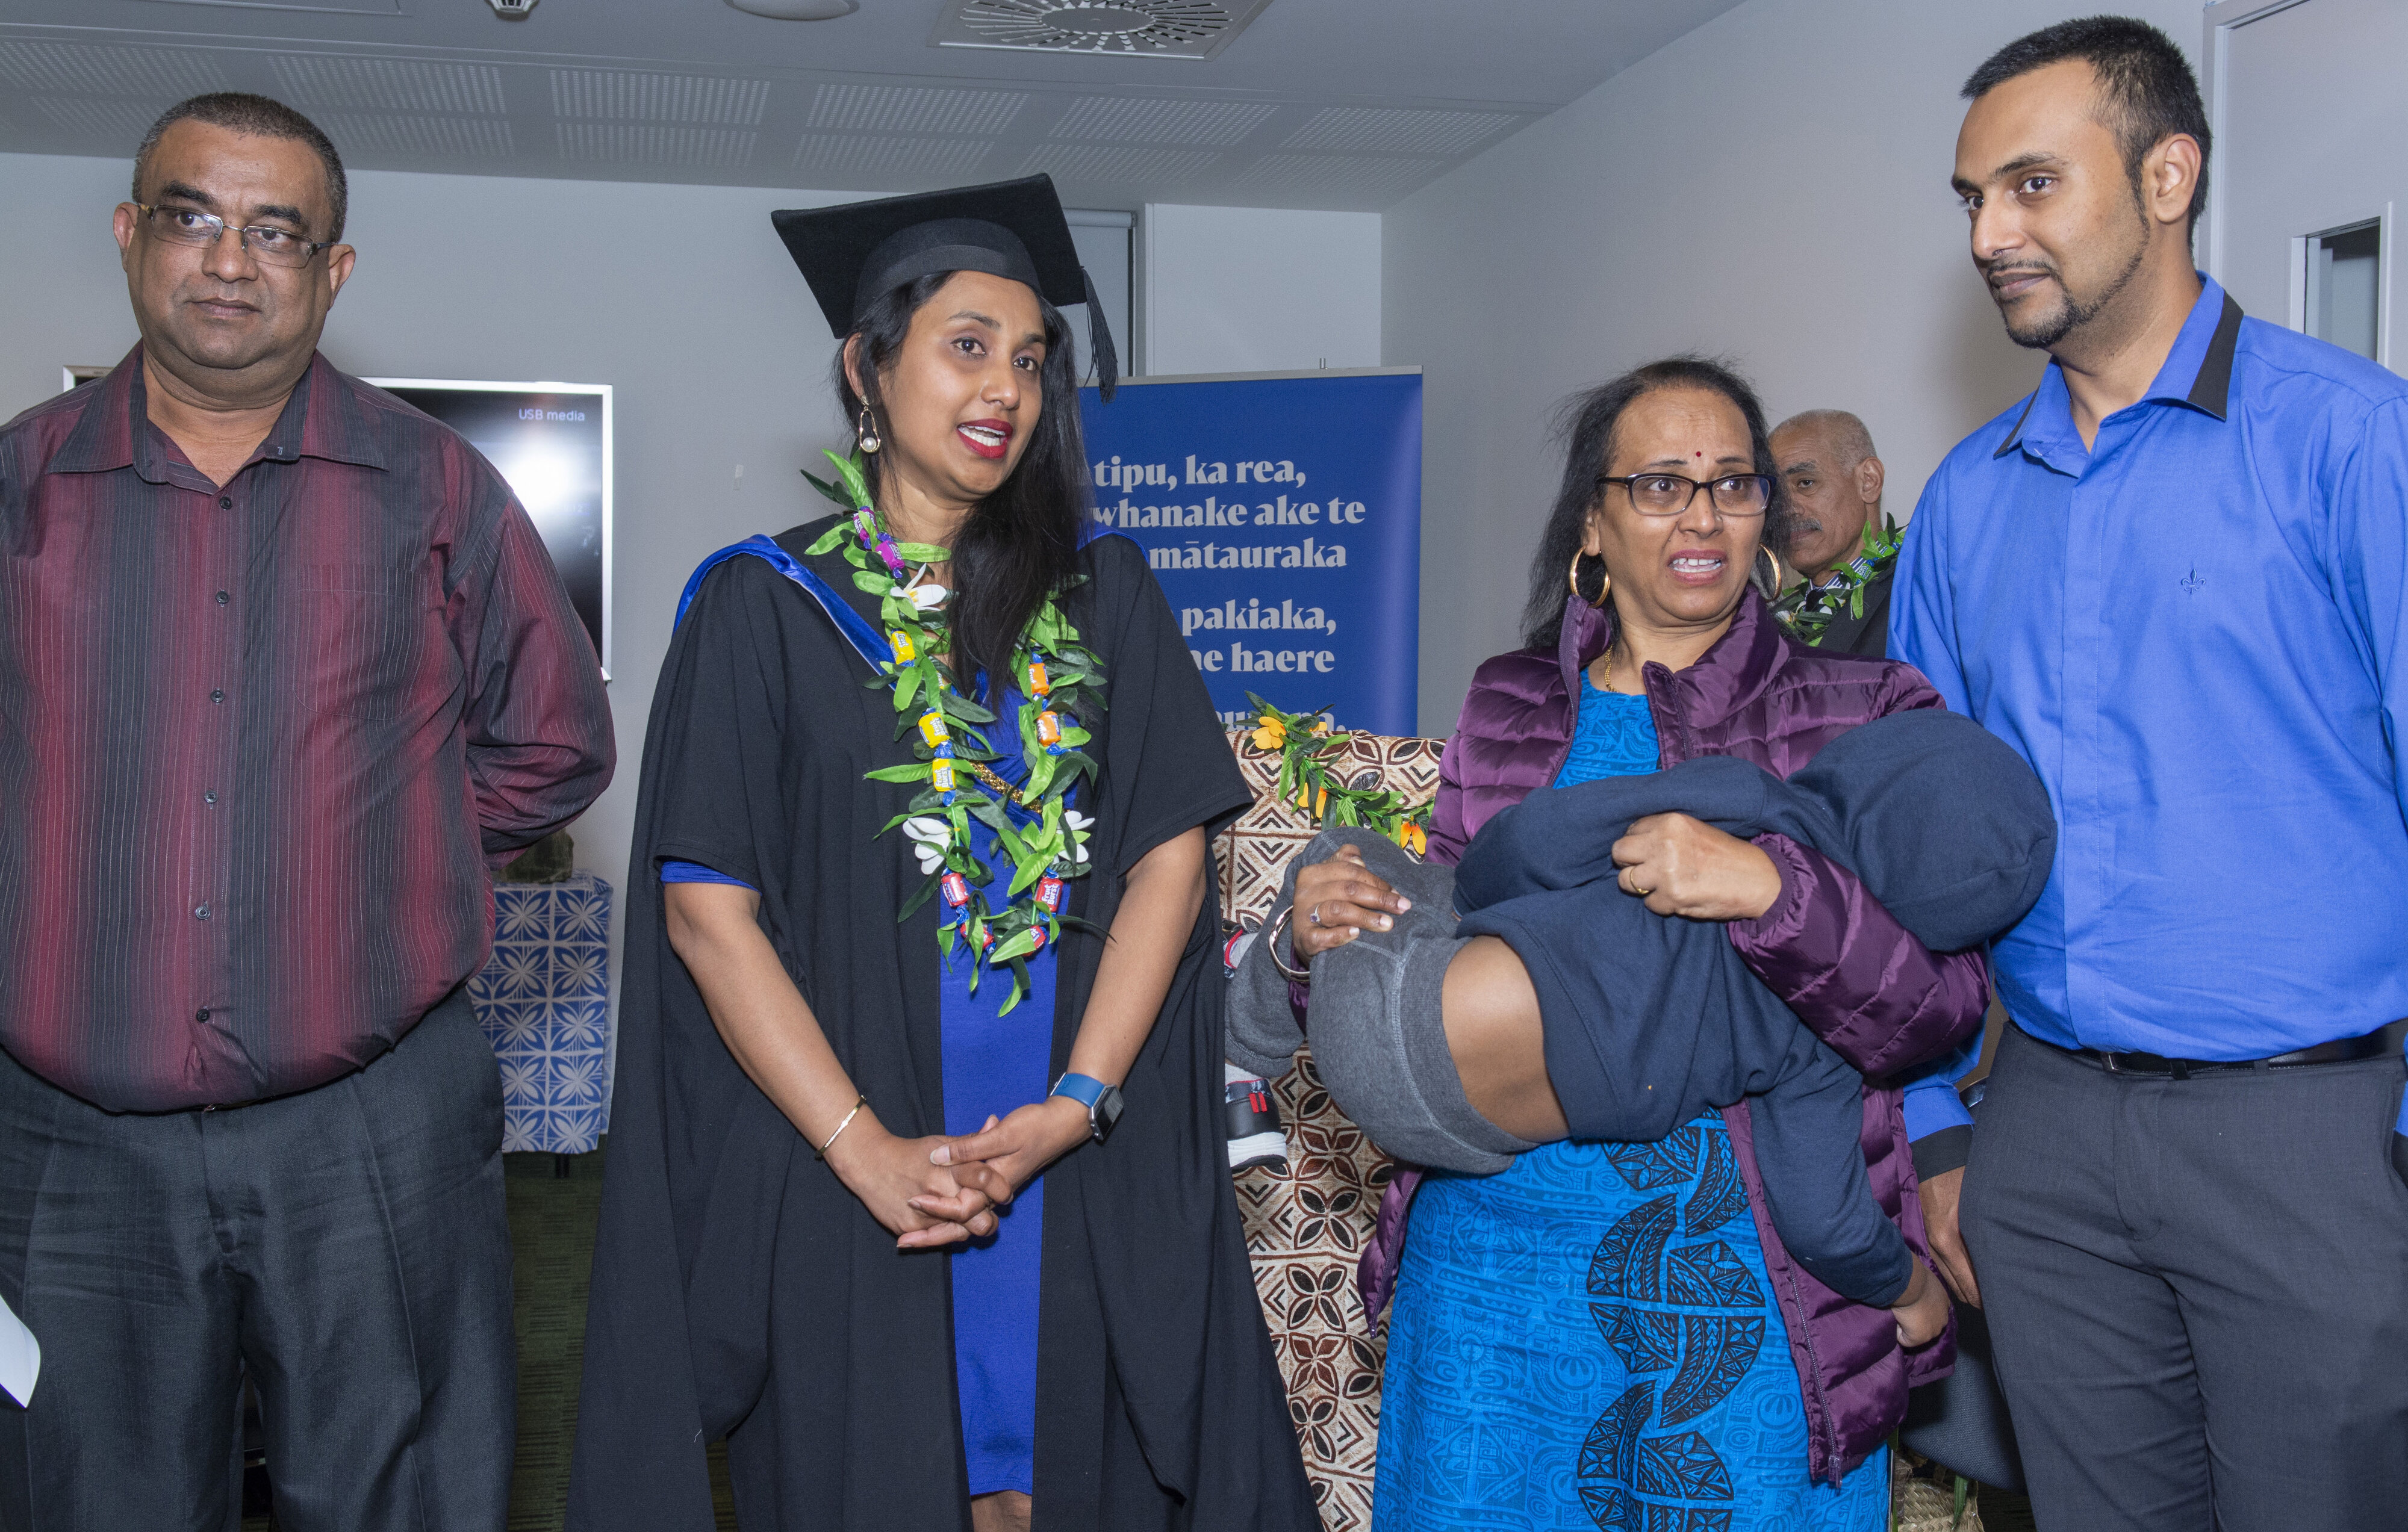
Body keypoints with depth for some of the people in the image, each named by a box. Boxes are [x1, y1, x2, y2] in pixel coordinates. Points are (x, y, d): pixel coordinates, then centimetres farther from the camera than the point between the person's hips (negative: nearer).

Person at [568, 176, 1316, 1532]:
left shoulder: (1103, 596, 8)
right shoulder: (766, 606, 0)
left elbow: (1169, 859, 2)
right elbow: (707, 909, -6)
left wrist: (1079, 1103, -10)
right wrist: (866, 1151, -14)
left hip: (1088, 1187, 2)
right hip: (844, 1181, -2)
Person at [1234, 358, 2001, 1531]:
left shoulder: (1863, 718, 0)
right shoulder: (1508, 710, 10)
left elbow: (1944, 1008, -8)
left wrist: (1769, 888, -24)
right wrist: (1323, 936, -6)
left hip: (1745, 1272, -2)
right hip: (1493, 1243, 3)